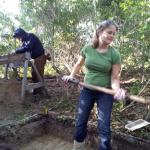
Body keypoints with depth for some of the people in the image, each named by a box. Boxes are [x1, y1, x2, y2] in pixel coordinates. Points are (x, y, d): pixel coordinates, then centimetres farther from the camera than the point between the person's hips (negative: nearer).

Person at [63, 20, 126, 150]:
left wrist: (117, 89, -31)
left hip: (105, 93, -2)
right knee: (80, 123, 11)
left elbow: (115, 77, -12)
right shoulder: (87, 48, -8)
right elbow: (79, 64, 10)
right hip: (87, 90, 3)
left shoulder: (114, 54, -14)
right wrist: (71, 76, -4)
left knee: (104, 127, 0)